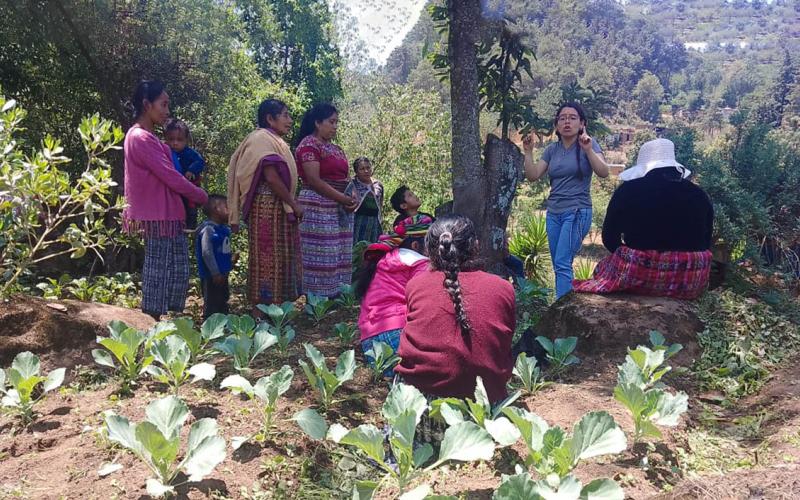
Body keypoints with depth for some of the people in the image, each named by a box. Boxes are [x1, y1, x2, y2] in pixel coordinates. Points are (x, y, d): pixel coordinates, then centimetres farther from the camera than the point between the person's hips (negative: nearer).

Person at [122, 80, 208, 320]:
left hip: (168, 215, 10)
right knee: (158, 274, -3)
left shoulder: (146, 137, 18)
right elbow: (171, 177, -15)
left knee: (178, 273, 10)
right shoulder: (141, 138, -13)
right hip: (158, 217, -10)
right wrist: (202, 197, -4)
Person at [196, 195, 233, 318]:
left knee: (223, 299, 19)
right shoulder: (208, 230, -20)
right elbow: (207, 253, -23)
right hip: (211, 276, -9)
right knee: (211, 303, 0)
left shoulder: (224, 228, 8)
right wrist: (215, 273, -22)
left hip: (222, 273, 10)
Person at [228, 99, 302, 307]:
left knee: (277, 258, 11)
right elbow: (271, 177, -21)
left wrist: (291, 204, 13)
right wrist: (293, 203, -15)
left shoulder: (273, 141, 21)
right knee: (267, 258, -6)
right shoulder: (263, 139, -12)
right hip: (268, 208, -10)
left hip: (278, 208, 10)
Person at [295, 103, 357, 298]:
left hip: (340, 210, 9)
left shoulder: (336, 149, 20)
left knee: (338, 258, 8)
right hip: (318, 209, -9)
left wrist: (352, 198, 1)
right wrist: (342, 198, -17)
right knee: (320, 259, -7)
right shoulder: (308, 144, -7)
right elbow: (314, 180, -15)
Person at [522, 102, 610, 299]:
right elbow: (533, 175, 5)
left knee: (562, 264, -15)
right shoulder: (552, 149, 10)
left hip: (577, 212, -6)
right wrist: (528, 152, -7)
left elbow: (603, 172, -15)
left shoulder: (588, 144, -2)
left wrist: (588, 150, -28)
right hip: (553, 213, 6)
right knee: (559, 266, 9)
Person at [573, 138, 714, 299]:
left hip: (638, 275, -3)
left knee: (603, 266, 22)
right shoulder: (700, 195, 5)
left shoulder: (628, 190, -3)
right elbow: (705, 243, 12)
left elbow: (609, 239, 3)